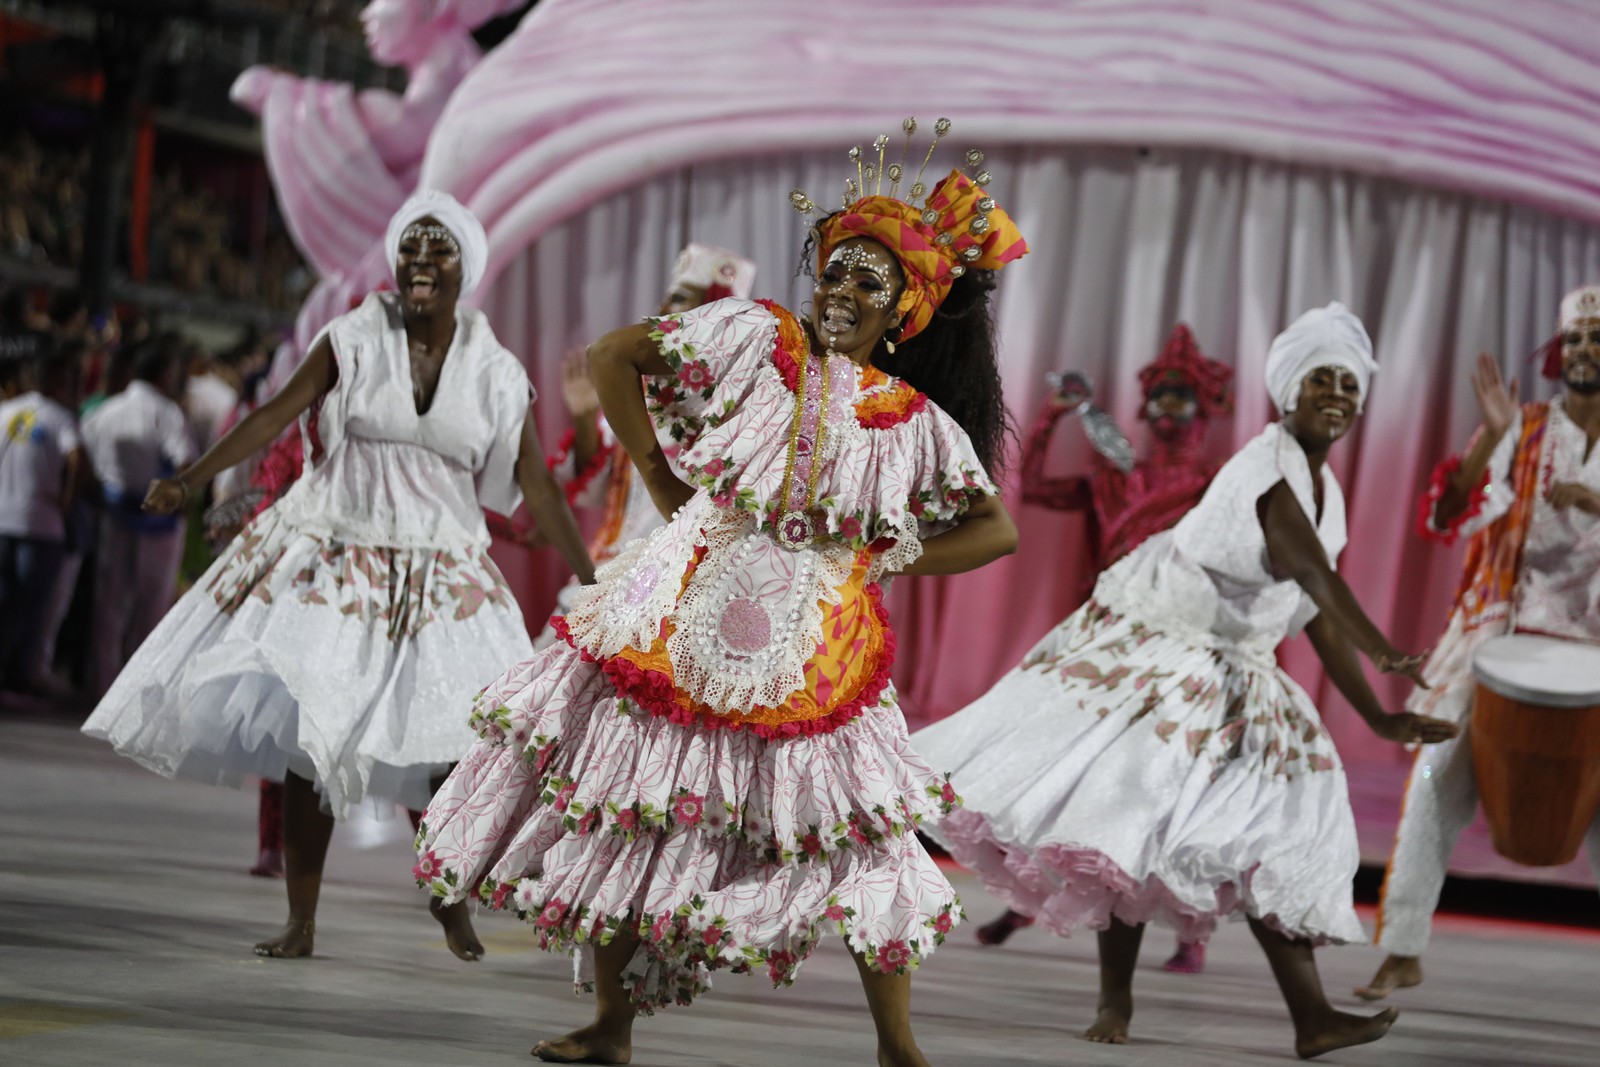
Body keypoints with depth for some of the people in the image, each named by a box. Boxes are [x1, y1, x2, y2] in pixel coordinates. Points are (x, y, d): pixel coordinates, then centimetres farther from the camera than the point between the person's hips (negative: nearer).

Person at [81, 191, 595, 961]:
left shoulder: (495, 375, 2)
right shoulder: (354, 341, -2)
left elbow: (536, 485, 4)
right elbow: (278, 415, -8)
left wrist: (589, 582, 2)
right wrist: (194, 477, -19)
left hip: (437, 573, 0)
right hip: (332, 561, 0)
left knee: (445, 740, -9)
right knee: (306, 733, -3)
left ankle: (451, 903, 13)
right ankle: (300, 920, 5)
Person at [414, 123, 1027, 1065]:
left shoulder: (914, 422, 1)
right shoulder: (753, 337, -2)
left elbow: (996, 530, 8)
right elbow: (613, 356, 2)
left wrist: (888, 559, -2)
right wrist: (661, 478, 1)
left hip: (812, 649, 0)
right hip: (683, 616, 1)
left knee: (857, 834, -4)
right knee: (626, 809, 5)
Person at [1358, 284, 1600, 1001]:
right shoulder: (1523, 433, 3)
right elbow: (1448, 519, -7)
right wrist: (1489, 438, -22)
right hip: (1502, 637, 0)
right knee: (1437, 783, -10)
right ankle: (1403, 951, -3)